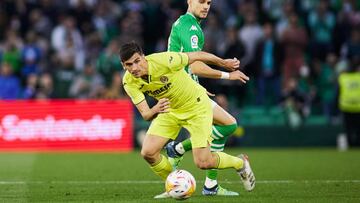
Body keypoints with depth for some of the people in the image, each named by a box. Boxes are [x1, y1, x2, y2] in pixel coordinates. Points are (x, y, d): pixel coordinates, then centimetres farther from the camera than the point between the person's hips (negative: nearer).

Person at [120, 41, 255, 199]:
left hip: (196, 106, -5)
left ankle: (240, 163, 20)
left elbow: (197, 56, -15)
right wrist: (156, 110, -43)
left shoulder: (164, 61, -32)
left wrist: (224, 63, 0)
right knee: (148, 153, -11)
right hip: (169, 110, 5)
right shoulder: (129, 82, -17)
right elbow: (145, 115, -18)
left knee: (203, 163, -11)